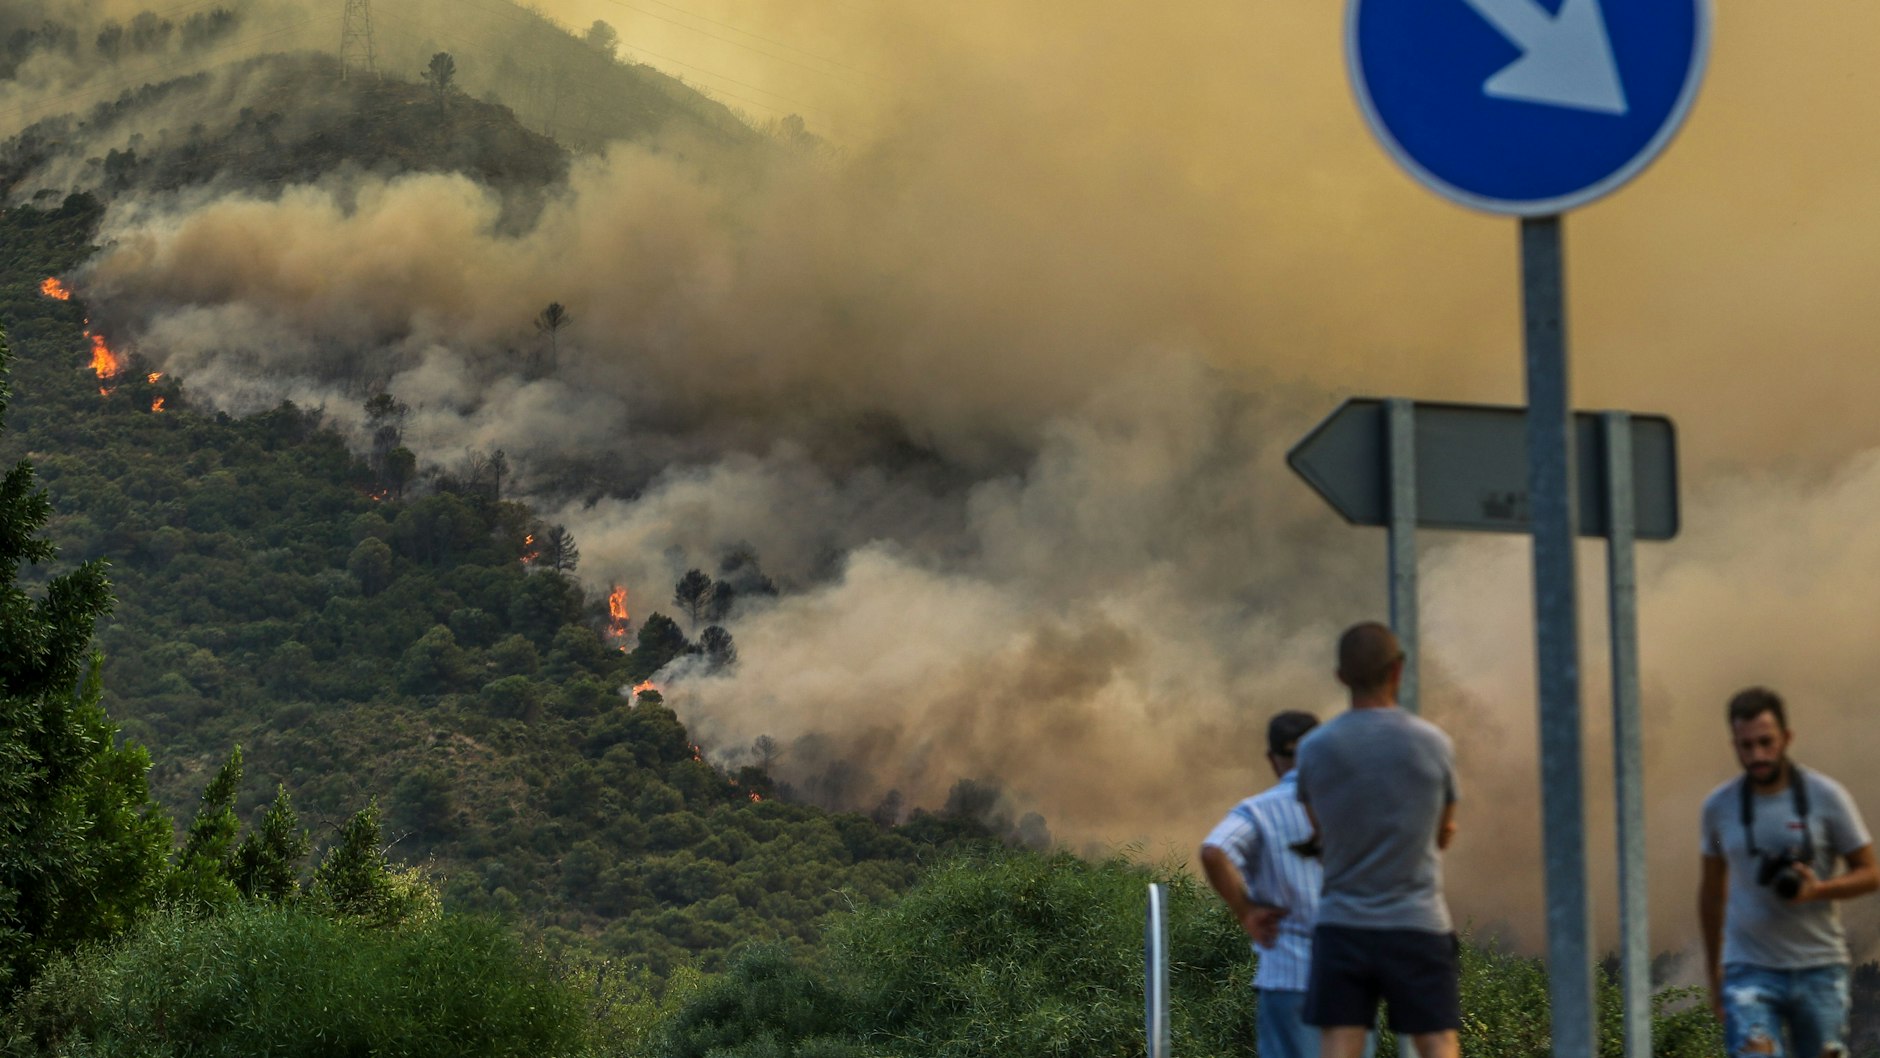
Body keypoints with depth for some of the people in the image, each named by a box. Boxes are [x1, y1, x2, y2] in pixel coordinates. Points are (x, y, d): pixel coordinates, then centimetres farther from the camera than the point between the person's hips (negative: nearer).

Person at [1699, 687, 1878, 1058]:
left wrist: (1818, 889, -18)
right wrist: (1713, 970, 21)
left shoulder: (1826, 797, -2)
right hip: (1749, 970, 0)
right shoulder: (1718, 806, 4)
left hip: (1819, 968, 0)